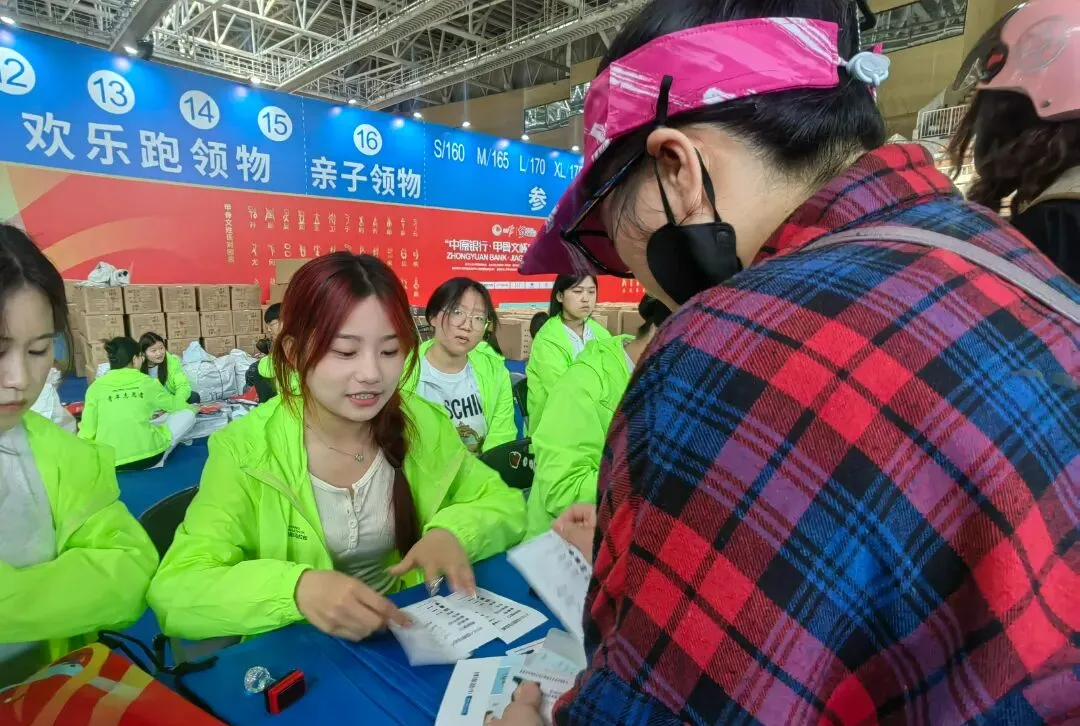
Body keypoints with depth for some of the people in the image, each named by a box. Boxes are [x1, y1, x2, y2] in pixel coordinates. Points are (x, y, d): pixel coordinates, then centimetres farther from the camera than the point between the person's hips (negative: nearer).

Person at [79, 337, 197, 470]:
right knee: (187, 414, 10)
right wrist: (193, 408, 39)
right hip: (148, 457, -3)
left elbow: (87, 431, 2)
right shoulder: (148, 383, -2)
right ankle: (156, 459, 7)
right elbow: (174, 405, 17)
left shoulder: (96, 387, -1)